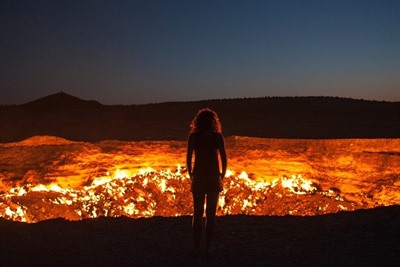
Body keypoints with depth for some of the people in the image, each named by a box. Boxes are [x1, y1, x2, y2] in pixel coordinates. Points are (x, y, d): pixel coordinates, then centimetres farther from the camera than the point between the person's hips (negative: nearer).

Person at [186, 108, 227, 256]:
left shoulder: (193, 136, -2)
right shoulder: (217, 136, -3)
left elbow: (188, 158, -4)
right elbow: (224, 159, -4)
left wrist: (191, 175, 9)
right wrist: (222, 176, 8)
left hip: (198, 177, 1)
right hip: (213, 178, 0)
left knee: (197, 213, 9)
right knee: (211, 213, 9)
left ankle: (197, 246, 9)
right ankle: (208, 245, 11)